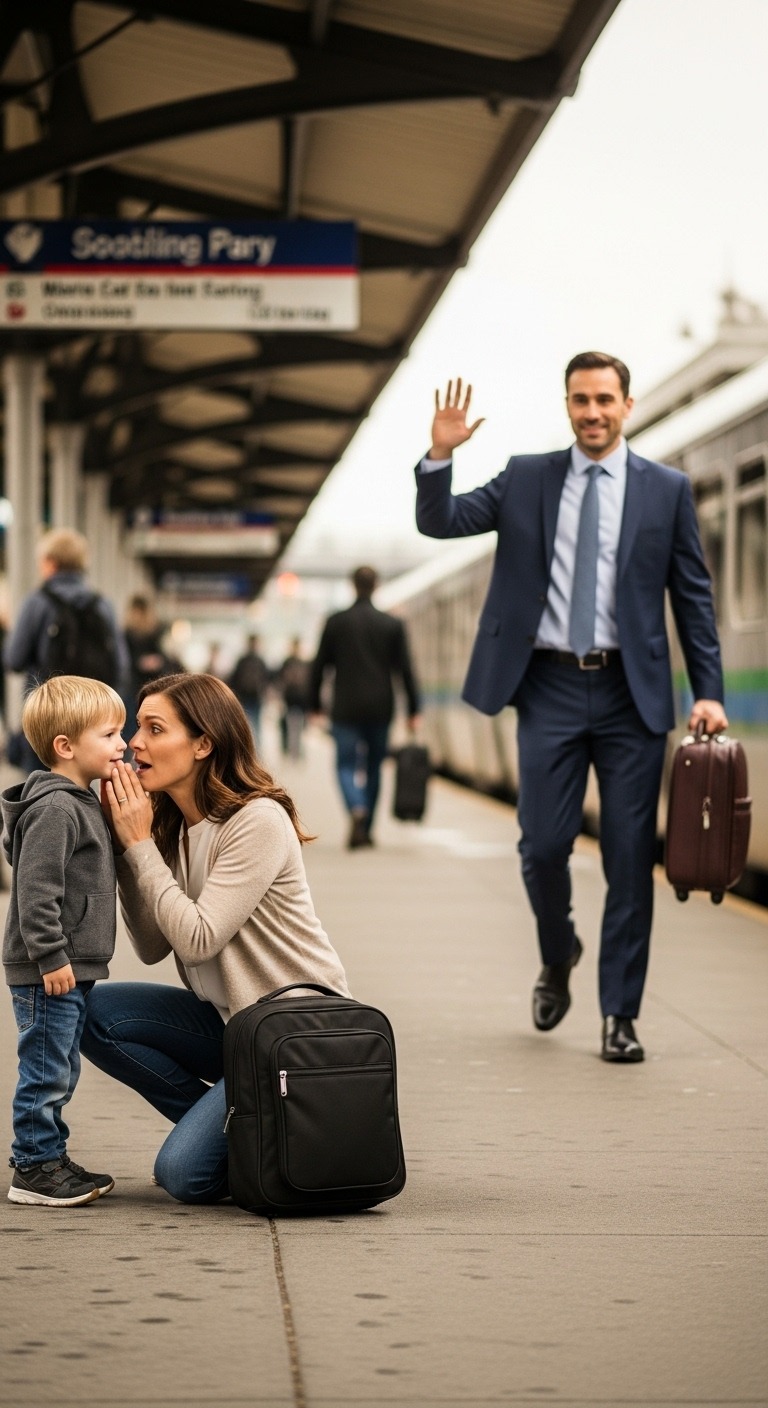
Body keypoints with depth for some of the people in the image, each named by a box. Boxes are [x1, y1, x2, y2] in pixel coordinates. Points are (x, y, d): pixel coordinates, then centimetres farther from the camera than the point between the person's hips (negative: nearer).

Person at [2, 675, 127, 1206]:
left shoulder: (80, 804, 15)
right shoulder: (54, 809, -18)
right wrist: (49, 957, -24)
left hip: (72, 968, 10)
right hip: (48, 972, -10)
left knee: (60, 1071, 17)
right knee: (46, 1069, -3)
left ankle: (50, 1158, 25)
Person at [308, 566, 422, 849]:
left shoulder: (335, 622, -1)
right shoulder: (392, 625, 1)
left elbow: (319, 666, 2)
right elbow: (405, 671, 0)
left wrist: (315, 705, 11)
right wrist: (413, 710, 4)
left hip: (345, 709, -2)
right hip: (380, 709, 2)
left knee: (347, 764, 1)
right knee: (373, 767, 14)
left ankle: (357, 812, -27)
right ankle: (366, 829, 18)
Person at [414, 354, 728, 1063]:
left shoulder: (667, 490, 5)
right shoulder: (526, 478, 8)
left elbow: (694, 597, 5)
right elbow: (441, 521, 2)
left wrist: (709, 691, -3)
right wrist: (440, 456, -16)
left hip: (630, 692, -1)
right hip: (550, 689, 1)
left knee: (630, 857, 0)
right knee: (543, 845, -2)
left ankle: (620, 1015, 8)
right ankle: (558, 958, 28)